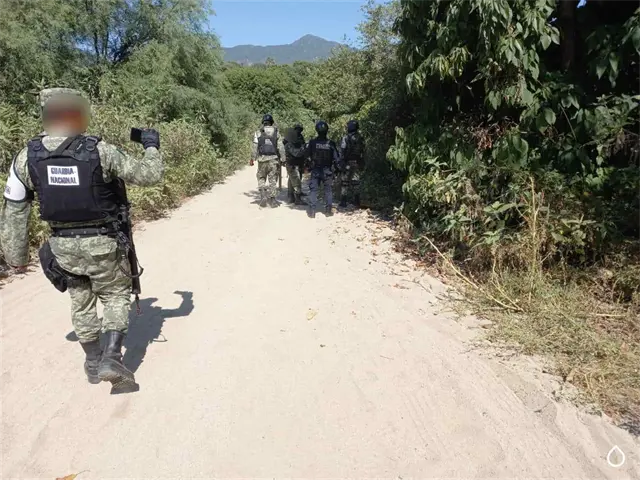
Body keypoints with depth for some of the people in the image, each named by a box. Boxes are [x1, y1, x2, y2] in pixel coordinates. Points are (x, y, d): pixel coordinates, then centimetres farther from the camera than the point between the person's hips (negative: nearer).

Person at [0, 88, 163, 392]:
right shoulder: (100, 151, -17)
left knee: (81, 302, 21)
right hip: (102, 244, -3)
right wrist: (151, 146, 10)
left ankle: (93, 362, 35)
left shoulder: (27, 157, -6)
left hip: (63, 246, 4)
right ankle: (111, 358, 5)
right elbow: (149, 175, -10)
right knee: (116, 296, 17)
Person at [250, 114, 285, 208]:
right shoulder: (276, 132, 2)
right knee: (273, 180, 6)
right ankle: (272, 200, 6)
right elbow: (280, 147, -1)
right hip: (273, 159, 0)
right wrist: (283, 159, 2)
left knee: (261, 178, 15)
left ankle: (263, 195, 0)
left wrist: (252, 159, 3)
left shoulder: (258, 133, 1)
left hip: (262, 160, 0)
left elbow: (255, 147, -2)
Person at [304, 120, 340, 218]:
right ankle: (328, 210, 11)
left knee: (313, 190, 6)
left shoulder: (312, 143, -9)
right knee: (328, 190, 11)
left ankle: (312, 211, 2)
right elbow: (336, 158, -4)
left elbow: (307, 156, -2)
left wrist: (309, 166, 12)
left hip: (315, 170, 0)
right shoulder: (331, 144, -8)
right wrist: (337, 169, 10)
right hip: (328, 171, 0)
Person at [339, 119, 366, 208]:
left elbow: (342, 152, -13)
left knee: (345, 183, 2)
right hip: (357, 164, 4)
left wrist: (341, 163, -9)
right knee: (356, 182, 11)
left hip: (348, 163, -4)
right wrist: (362, 165, 13)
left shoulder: (346, 138, -11)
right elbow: (363, 153, 8)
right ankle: (357, 202, 14)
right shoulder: (361, 139, 5)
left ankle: (343, 202, 2)